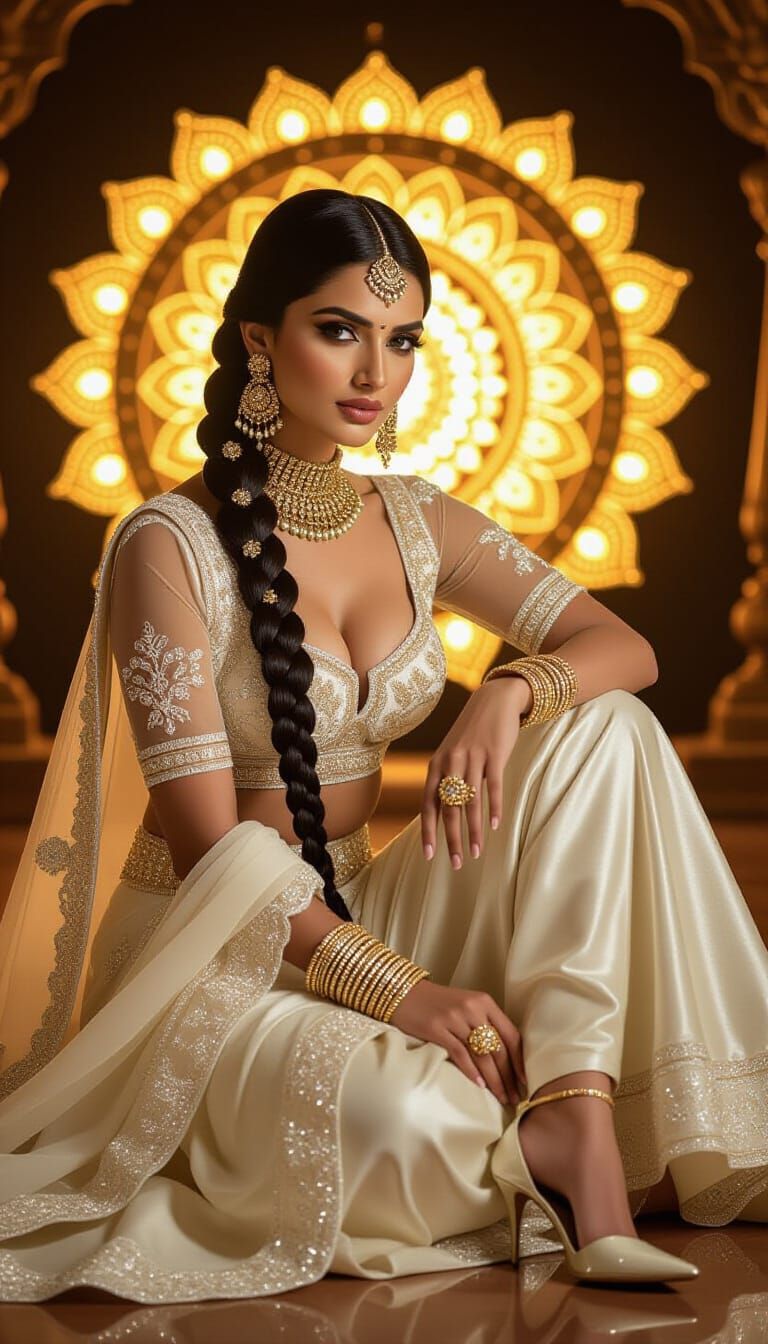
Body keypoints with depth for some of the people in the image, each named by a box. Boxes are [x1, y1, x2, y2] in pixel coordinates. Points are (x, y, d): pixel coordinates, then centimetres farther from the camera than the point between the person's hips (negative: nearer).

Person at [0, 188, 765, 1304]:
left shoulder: (416, 522, 6)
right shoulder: (171, 545, -14)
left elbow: (623, 647, 6)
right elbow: (211, 840, -18)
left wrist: (510, 694, -17)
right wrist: (397, 989, -25)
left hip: (355, 914, 7)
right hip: (212, 950, -6)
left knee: (607, 729, -13)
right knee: (400, 1116, -39)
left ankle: (575, 1113, -23)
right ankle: (574, 1150, -5)